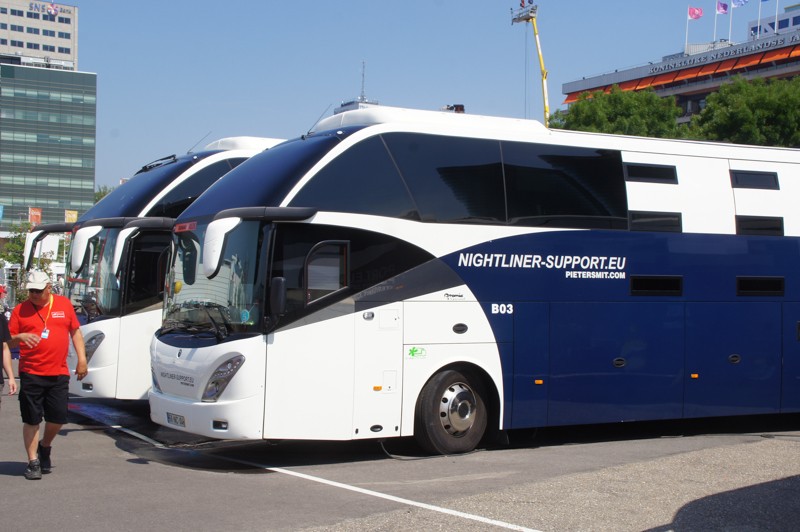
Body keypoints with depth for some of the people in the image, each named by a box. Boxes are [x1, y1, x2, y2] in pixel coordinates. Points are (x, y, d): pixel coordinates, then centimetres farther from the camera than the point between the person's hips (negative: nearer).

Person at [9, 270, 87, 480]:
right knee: (32, 420, 1)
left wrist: (82, 359, 6)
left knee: (58, 417, 4)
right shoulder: (20, 310, 2)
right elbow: (8, 340, 5)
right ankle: (33, 462, 11)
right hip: (31, 374, -1)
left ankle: (45, 447, 32)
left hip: (59, 373, 2)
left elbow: (75, 331, 13)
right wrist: (21, 337, -18)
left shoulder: (64, 304, 6)